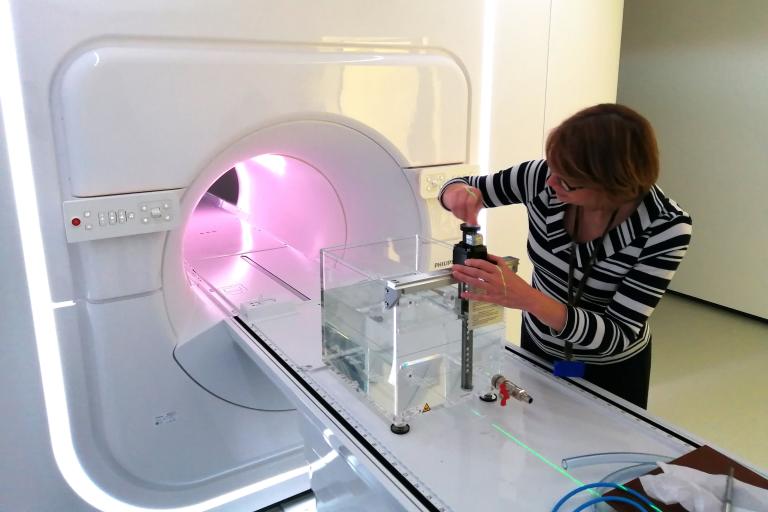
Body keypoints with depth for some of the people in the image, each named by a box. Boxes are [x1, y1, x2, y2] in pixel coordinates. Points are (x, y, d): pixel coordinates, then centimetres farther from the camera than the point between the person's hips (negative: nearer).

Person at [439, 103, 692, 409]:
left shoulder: (665, 228, -30)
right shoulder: (543, 178, -23)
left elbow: (618, 335, -31)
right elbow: (465, 187, -8)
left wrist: (525, 298, -46)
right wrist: (459, 194, -34)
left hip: (611, 371, -3)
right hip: (538, 349, 3)